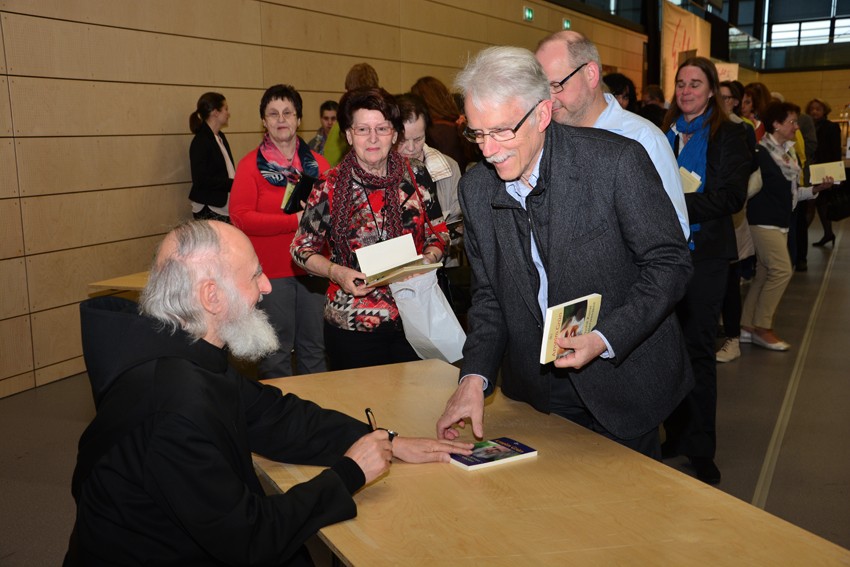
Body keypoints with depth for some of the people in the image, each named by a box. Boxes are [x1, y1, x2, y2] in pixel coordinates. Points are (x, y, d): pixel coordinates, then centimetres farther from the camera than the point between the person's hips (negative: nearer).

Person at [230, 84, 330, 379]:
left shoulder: (318, 164, 8)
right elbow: (241, 217, -11)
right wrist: (296, 221, -16)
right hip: (271, 272, -3)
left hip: (313, 268, 4)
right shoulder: (251, 164, -2)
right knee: (276, 353, 4)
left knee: (315, 348, 13)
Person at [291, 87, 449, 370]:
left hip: (414, 319, 2)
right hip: (352, 325, -2)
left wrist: (427, 260, -11)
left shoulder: (416, 178, 0)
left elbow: (439, 235, 9)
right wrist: (335, 271, -16)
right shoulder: (330, 188, -5)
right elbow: (301, 248, 0)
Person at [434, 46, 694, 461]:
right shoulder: (475, 188, -3)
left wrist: (604, 339, -24)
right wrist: (475, 376, -11)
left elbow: (669, 263, -13)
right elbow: (489, 295, 3)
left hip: (622, 385, -3)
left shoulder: (617, 161, -18)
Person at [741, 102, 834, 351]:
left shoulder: (787, 153, 14)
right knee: (782, 270, -12)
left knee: (764, 274, 8)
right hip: (764, 220, -9)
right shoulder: (762, 152, -13)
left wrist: (816, 188, 6)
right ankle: (762, 328, -3)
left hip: (780, 220, 9)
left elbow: (791, 191, 17)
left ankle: (747, 327, 13)